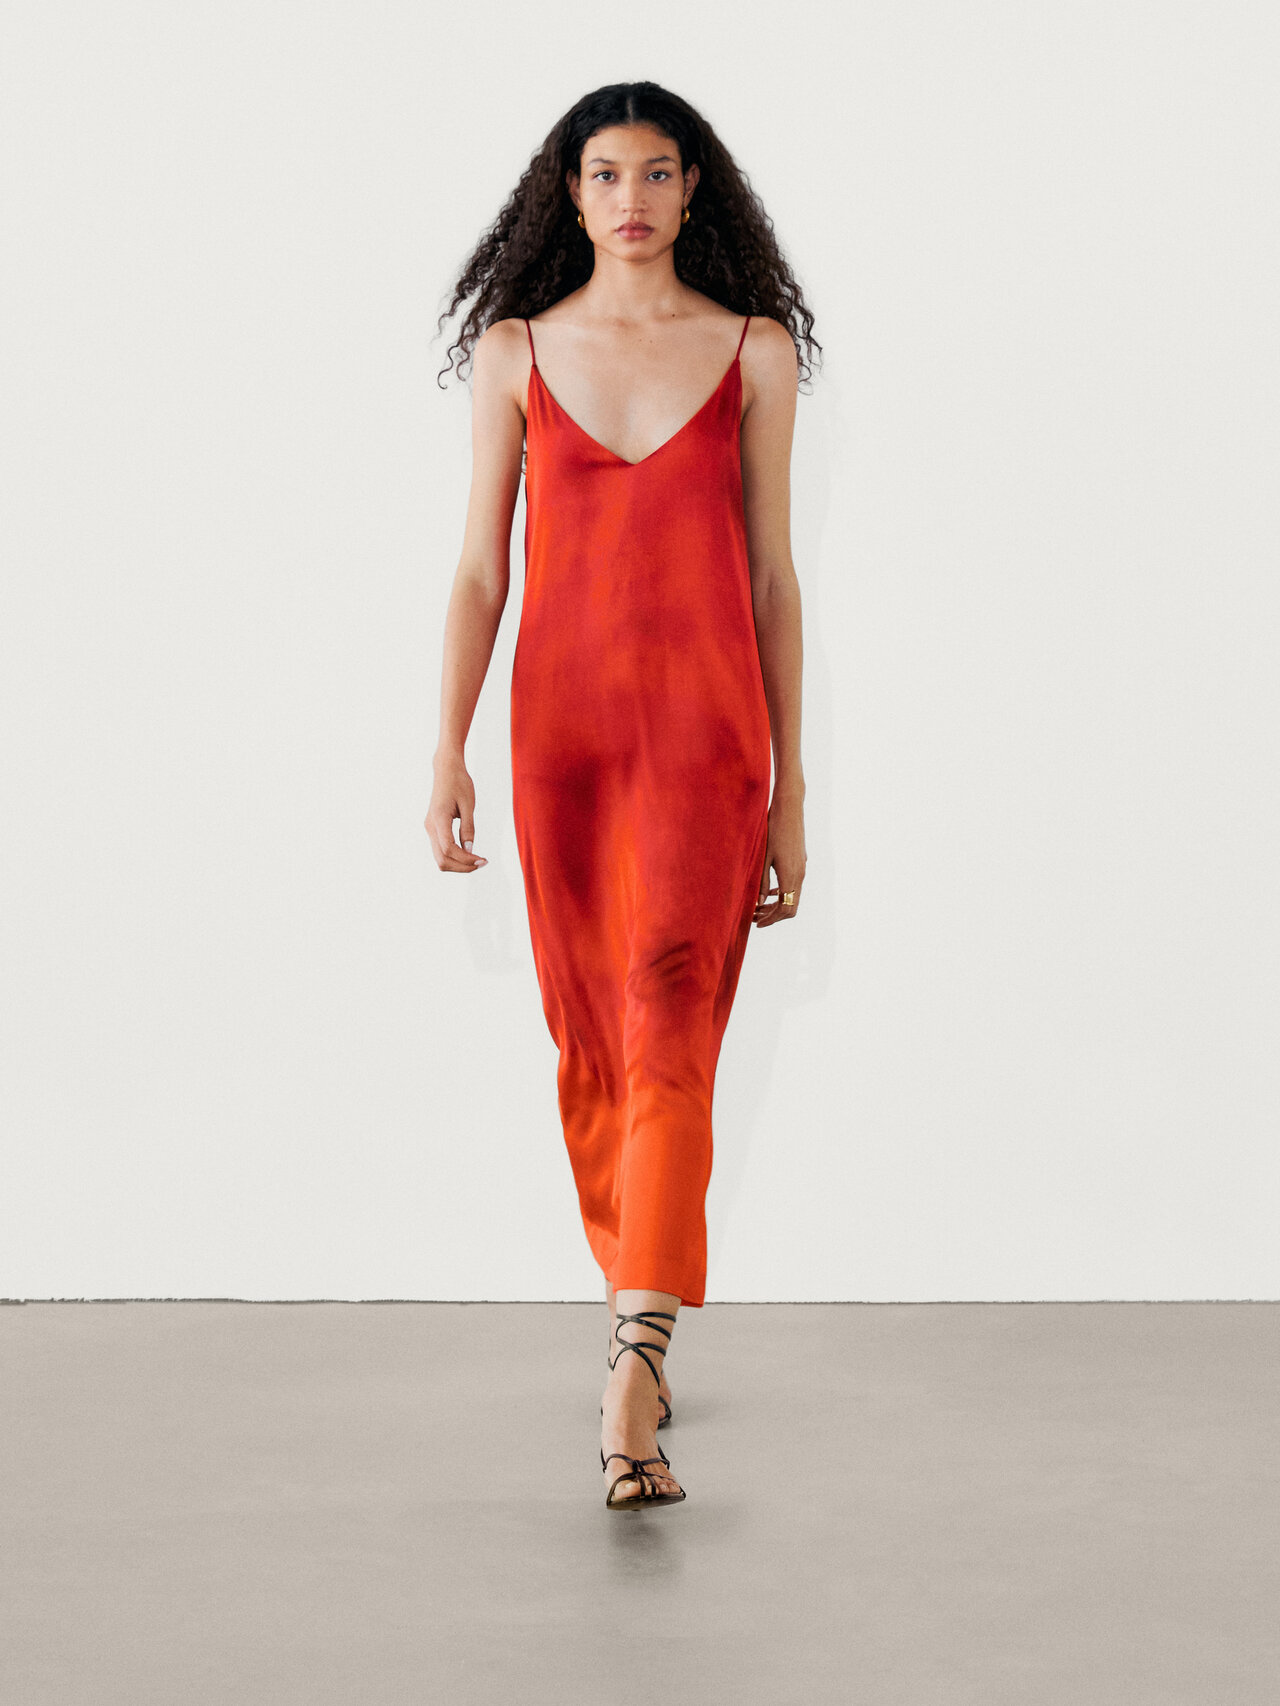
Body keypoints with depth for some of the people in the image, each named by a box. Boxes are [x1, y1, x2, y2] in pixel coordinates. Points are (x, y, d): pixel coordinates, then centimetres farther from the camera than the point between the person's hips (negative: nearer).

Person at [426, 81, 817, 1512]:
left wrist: (789, 786, 5)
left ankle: (633, 1378, -24)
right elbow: (480, 568, 5)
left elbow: (771, 575, 6)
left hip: (706, 731, -2)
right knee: (589, 1043, 11)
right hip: (561, 727, 2)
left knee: (669, 1031, -15)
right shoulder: (515, 351, 7)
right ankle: (636, 1305, 31)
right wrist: (448, 754, -5)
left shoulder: (754, 352, 4)